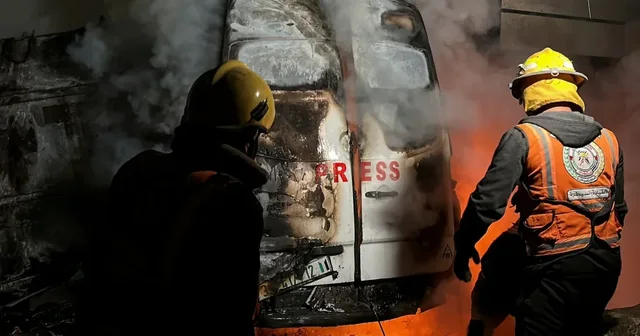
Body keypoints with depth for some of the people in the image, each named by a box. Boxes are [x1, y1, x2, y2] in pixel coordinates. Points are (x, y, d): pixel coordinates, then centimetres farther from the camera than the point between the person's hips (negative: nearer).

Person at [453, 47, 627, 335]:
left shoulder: (524, 137, -10)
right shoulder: (608, 139, 8)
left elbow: (488, 201, -13)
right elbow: (618, 208, 16)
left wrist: (463, 246, 1)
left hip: (556, 266, -6)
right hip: (606, 264, 7)